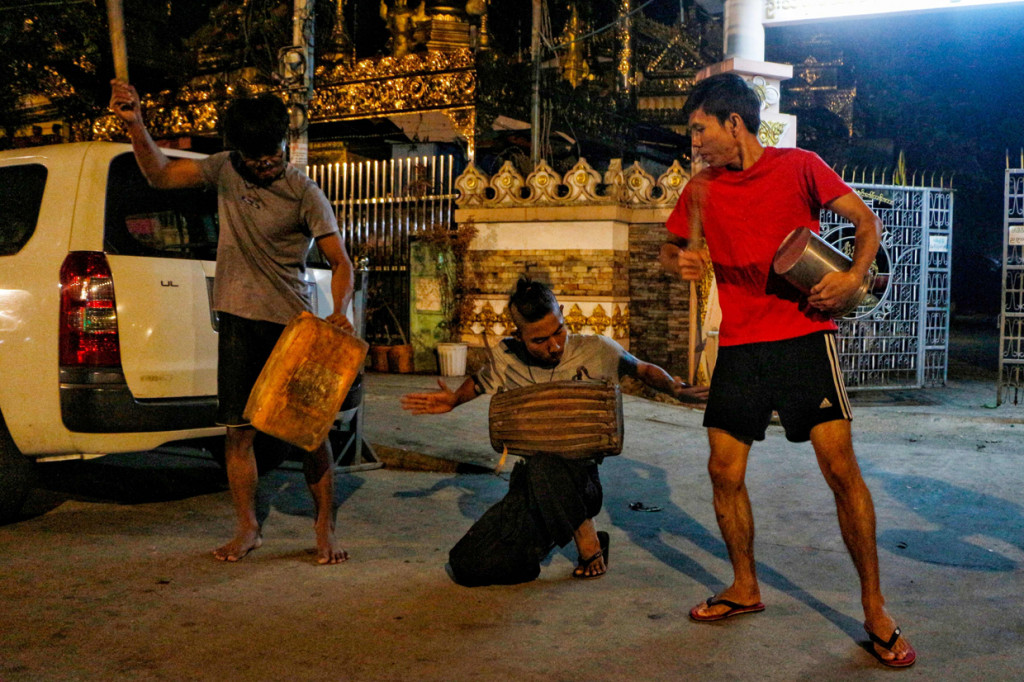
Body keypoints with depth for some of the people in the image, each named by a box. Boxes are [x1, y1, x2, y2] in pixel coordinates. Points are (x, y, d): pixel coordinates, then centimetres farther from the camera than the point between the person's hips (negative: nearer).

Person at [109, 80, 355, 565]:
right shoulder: (225, 170, 3)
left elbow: (339, 261, -9)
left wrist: (340, 311, -26)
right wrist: (135, 126, -10)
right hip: (239, 322, 3)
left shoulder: (304, 194, -8)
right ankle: (247, 528, 18)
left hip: (292, 324, -3)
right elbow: (161, 175, 5)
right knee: (238, 430, 4)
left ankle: (325, 530, 11)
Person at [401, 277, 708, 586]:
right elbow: (479, 382, 19)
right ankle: (542, 537, 14)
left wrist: (676, 389, -12)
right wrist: (454, 400, -1)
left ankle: (586, 536, -11)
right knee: (466, 567, -11)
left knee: (544, 462, -40)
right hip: (529, 486, 3)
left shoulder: (596, 351, -8)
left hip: (578, 480, -3)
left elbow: (645, 370, 7)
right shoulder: (507, 357, -2)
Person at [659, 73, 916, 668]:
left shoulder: (799, 166, -1)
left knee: (841, 467, -8)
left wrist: (855, 275, -14)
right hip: (739, 346, 4)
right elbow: (672, 250, 19)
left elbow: (867, 221, 5)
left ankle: (875, 608, 6)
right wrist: (680, 262, -6)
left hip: (804, 337, -4)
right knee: (724, 472, 2)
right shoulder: (703, 188, 9)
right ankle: (745, 589, 23)